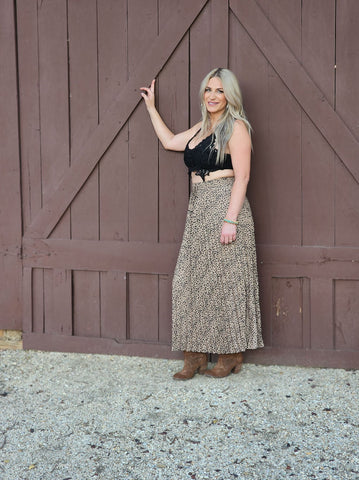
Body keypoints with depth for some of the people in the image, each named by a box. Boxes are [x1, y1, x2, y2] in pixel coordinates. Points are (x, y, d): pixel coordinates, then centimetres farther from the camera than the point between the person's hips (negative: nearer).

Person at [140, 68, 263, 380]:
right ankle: (196, 355, 12)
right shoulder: (201, 128, 18)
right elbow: (169, 141, 32)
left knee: (226, 279, -2)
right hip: (199, 209, 8)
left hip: (225, 205, -8)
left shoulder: (235, 127, -6)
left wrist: (231, 219, -20)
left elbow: (241, 176, -13)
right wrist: (151, 106, 35)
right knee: (192, 279, 5)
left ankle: (232, 356, 10)